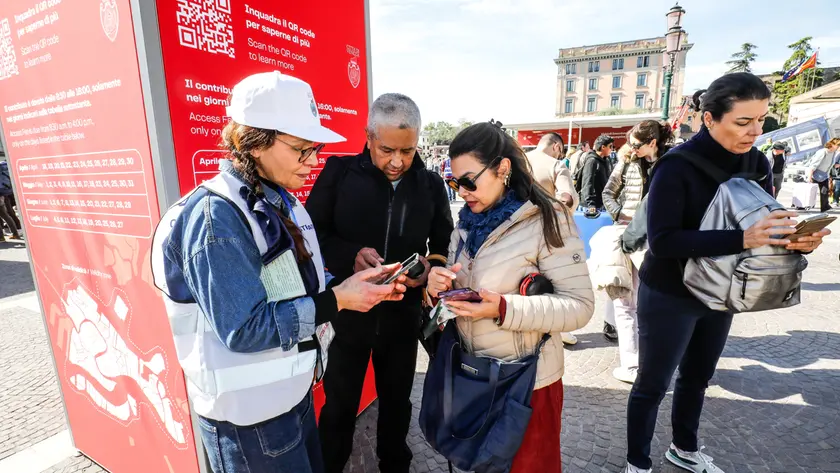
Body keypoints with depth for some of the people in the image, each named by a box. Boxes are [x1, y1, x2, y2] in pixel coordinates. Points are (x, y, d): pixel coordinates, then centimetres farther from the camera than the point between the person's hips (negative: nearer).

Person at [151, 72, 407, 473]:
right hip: (249, 416, -8)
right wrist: (337, 300, -24)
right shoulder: (216, 216, -23)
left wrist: (353, 283, -7)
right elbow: (246, 330, -27)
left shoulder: (280, 201, 3)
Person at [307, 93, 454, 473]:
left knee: (397, 401, 23)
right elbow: (311, 234, -8)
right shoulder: (339, 172, -9)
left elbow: (445, 247, 6)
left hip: (403, 315, 3)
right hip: (347, 311, -2)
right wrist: (351, 255, -25)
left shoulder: (431, 185, -3)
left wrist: (429, 268, -15)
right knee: (339, 405, 17)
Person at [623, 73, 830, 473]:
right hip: (669, 296, -7)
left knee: (697, 378, 23)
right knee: (652, 384, 8)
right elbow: (662, 241, -29)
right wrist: (741, 239, -34)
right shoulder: (677, 166, -22)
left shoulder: (757, 163, -1)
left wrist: (796, 239, -17)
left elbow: (765, 227, 4)